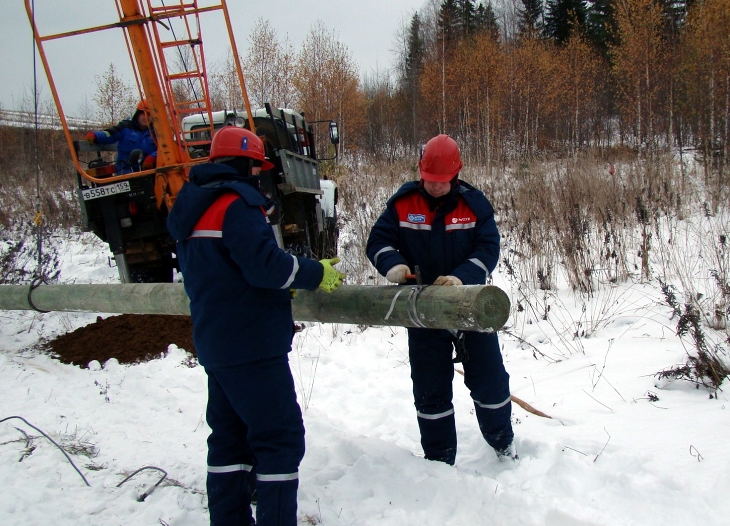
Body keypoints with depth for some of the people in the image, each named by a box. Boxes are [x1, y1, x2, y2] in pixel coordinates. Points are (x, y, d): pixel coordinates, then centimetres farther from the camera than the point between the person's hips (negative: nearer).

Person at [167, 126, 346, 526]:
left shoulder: (195, 206, 15)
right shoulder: (236, 201, -14)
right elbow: (265, 263, -24)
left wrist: (283, 283, 15)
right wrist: (316, 273, -9)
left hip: (216, 343, 10)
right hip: (252, 346, -10)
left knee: (230, 436, 16)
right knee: (281, 437, -4)